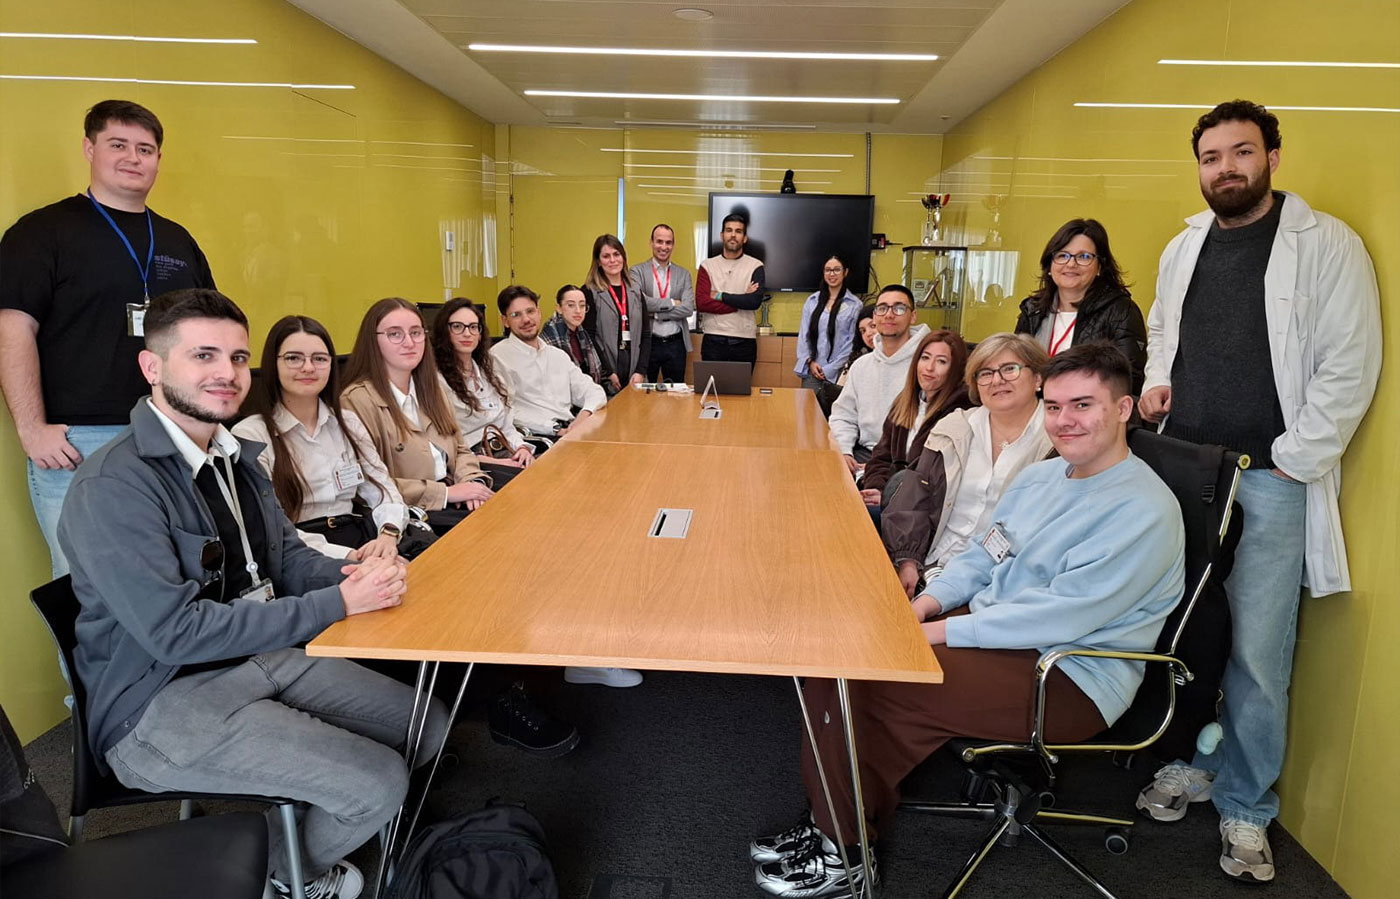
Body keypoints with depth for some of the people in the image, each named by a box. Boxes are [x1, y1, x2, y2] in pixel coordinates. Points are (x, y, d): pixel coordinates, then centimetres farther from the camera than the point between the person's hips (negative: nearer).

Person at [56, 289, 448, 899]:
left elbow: (288, 554, 11)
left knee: (429, 725, 5)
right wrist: (339, 603, -27)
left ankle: (302, 836, 26)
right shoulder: (113, 487, -21)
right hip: (163, 700, -8)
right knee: (377, 783, -18)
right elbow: (175, 632, -26)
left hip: (262, 655, 9)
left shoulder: (234, 456, 6)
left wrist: (352, 575, -12)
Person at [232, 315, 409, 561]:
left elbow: (382, 489, 10)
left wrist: (389, 533, -13)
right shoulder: (250, 435, -1)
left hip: (363, 542, 5)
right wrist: (346, 556, -23)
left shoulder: (348, 423, 17)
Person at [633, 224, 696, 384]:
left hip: (675, 344, 3)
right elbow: (638, 301, -15)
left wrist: (655, 313, -10)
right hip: (647, 342, -3)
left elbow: (688, 309, -4)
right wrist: (671, 303, -9)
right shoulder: (638, 271, 1)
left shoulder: (683, 274, 9)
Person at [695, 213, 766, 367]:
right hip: (713, 340, 0)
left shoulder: (755, 266, 3)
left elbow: (755, 301, -12)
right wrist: (741, 301, -9)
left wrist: (720, 296, -8)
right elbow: (701, 303, -7)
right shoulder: (707, 265, 5)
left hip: (744, 341, 0)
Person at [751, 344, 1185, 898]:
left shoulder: (1143, 511, -17)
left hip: (1068, 679, -9)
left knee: (865, 683, -23)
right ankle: (833, 825, 1)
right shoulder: (1041, 476, 11)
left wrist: (938, 632, -22)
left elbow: (1061, 617, -24)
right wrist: (927, 603, -3)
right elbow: (982, 557, 16)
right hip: (990, 627, 9)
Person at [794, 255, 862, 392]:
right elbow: (803, 334, 10)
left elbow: (852, 342, -4)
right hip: (812, 370, 3)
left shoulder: (854, 305, -2)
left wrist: (830, 369, -6)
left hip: (837, 373, -3)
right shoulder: (812, 301, 10)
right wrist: (810, 361, -3)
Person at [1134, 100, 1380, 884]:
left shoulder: (1327, 244, -4)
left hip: (1269, 480, -5)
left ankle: (1247, 808, 17)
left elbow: (1350, 365, -8)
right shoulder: (1183, 247, 12)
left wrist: (1291, 461, -12)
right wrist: (1156, 380, 5)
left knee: (1257, 654, 0)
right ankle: (1192, 762, 32)